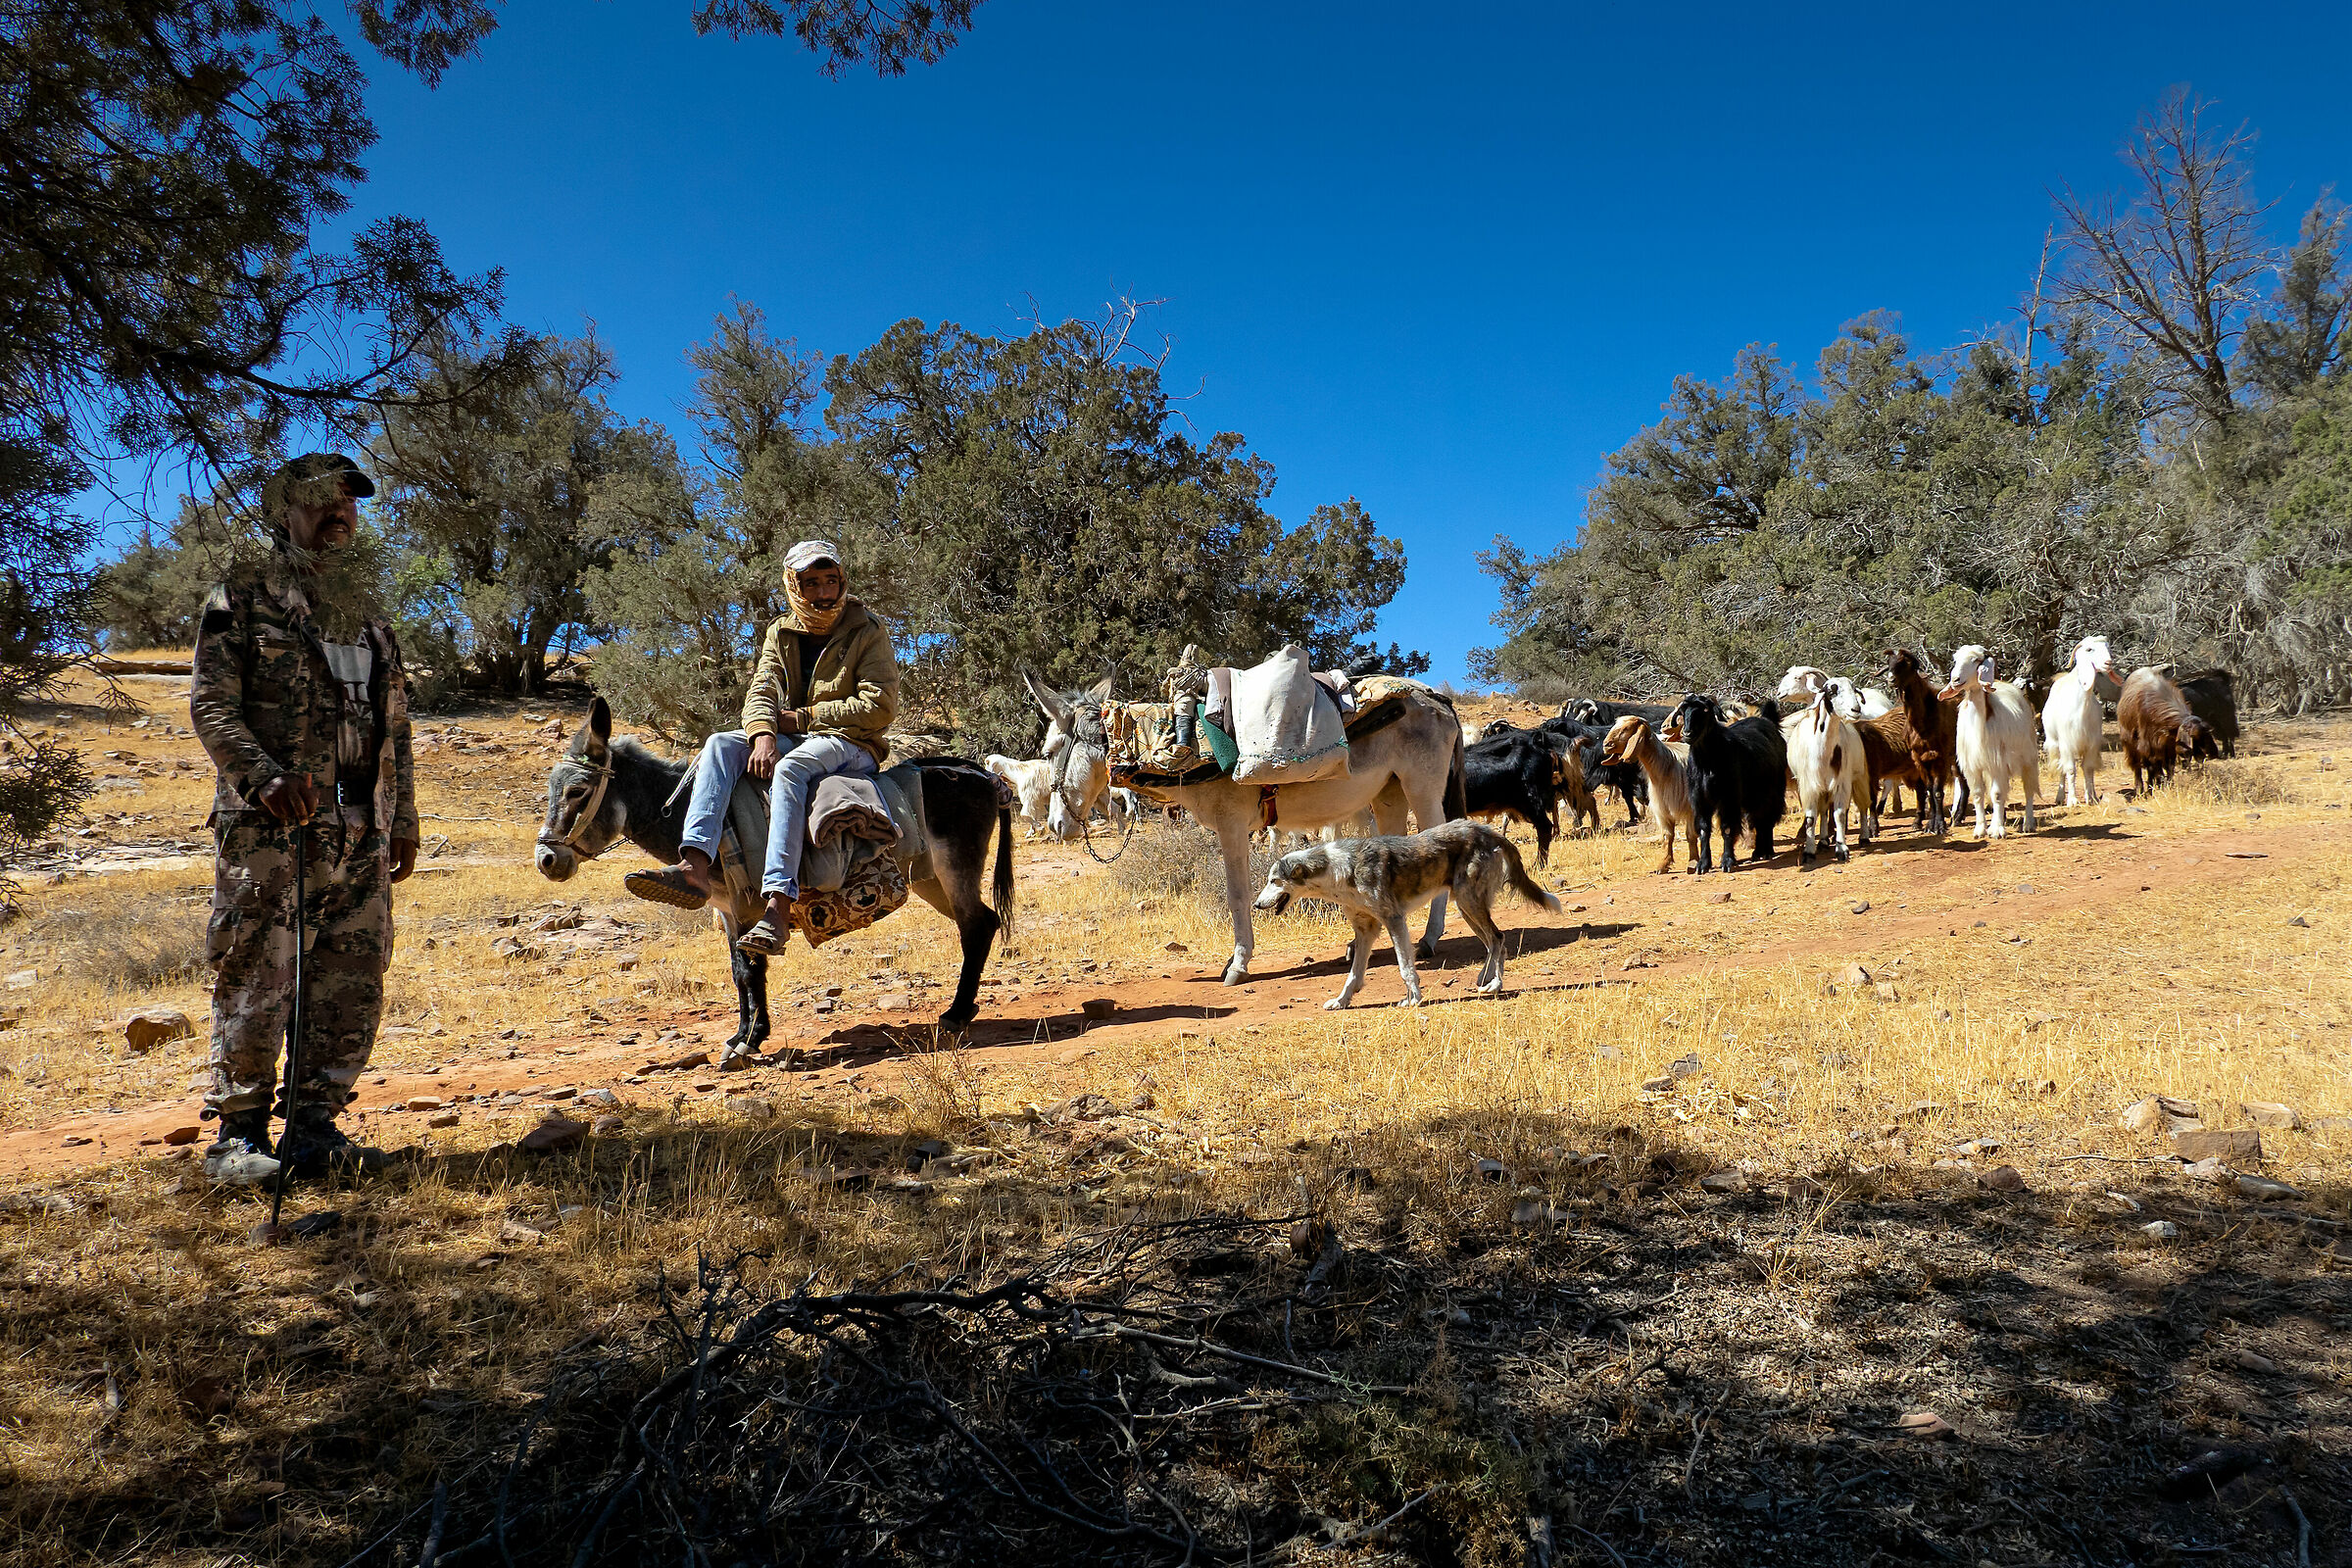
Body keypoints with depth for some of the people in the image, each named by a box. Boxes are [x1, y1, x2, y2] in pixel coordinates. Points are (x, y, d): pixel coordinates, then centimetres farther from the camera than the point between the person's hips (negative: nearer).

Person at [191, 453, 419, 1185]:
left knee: (353, 980, 5)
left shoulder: (364, 607, 20)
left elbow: (395, 721, 21)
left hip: (360, 827, 6)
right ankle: (238, 1132, 5)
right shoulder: (241, 597, 3)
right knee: (257, 977, -4)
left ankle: (314, 1124, 14)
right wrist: (265, 777, -23)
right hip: (269, 824, -6)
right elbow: (211, 705, -6)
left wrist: (403, 818, 17)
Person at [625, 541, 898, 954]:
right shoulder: (780, 633, 13)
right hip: (793, 739, 6)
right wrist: (763, 735, -23)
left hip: (852, 746, -6)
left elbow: (879, 707, -13)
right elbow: (762, 691, 1)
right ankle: (694, 868, -38)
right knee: (720, 745, -20)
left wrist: (802, 717, -12)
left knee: (789, 768, -36)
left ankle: (777, 908, -49)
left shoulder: (868, 632, -2)